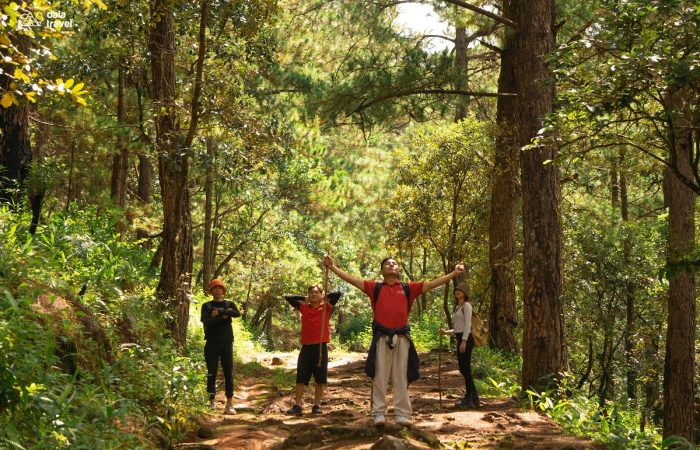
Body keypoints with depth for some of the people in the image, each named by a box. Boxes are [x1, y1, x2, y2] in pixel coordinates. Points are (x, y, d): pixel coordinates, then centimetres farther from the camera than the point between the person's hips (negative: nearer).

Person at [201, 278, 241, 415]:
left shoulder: (229, 304, 11)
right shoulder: (206, 306, 8)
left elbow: (237, 313, -11)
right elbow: (206, 321, -10)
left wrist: (219, 311, -15)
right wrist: (224, 316, -9)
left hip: (227, 343, 1)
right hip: (212, 344, -1)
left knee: (229, 374, -1)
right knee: (211, 374, -1)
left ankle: (229, 404, 1)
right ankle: (211, 403, 4)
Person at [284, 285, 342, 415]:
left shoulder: (326, 308, 2)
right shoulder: (303, 308, 10)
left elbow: (338, 294, -8)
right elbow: (288, 298, 8)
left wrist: (325, 298, 5)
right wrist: (304, 298, 9)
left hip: (321, 346, -2)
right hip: (306, 347, 2)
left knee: (320, 379, 3)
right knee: (301, 378, 2)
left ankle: (317, 405, 11)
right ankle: (297, 405, 7)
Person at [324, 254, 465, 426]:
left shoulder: (408, 288, 10)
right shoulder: (375, 288, 8)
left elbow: (432, 284, 9)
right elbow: (352, 279, 5)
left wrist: (454, 273, 5)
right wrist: (333, 267, -2)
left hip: (402, 338, 1)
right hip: (381, 338, -1)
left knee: (401, 377, 5)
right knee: (380, 377, 2)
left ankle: (402, 414, 9)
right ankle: (379, 413, 7)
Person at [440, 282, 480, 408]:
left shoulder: (466, 305, -4)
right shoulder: (458, 308, 22)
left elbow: (467, 324, -14)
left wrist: (464, 341, -22)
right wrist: (446, 332, 6)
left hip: (466, 339, -9)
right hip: (460, 339, 9)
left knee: (465, 369, -7)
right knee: (463, 369, 11)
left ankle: (469, 399, -2)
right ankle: (474, 397, 18)